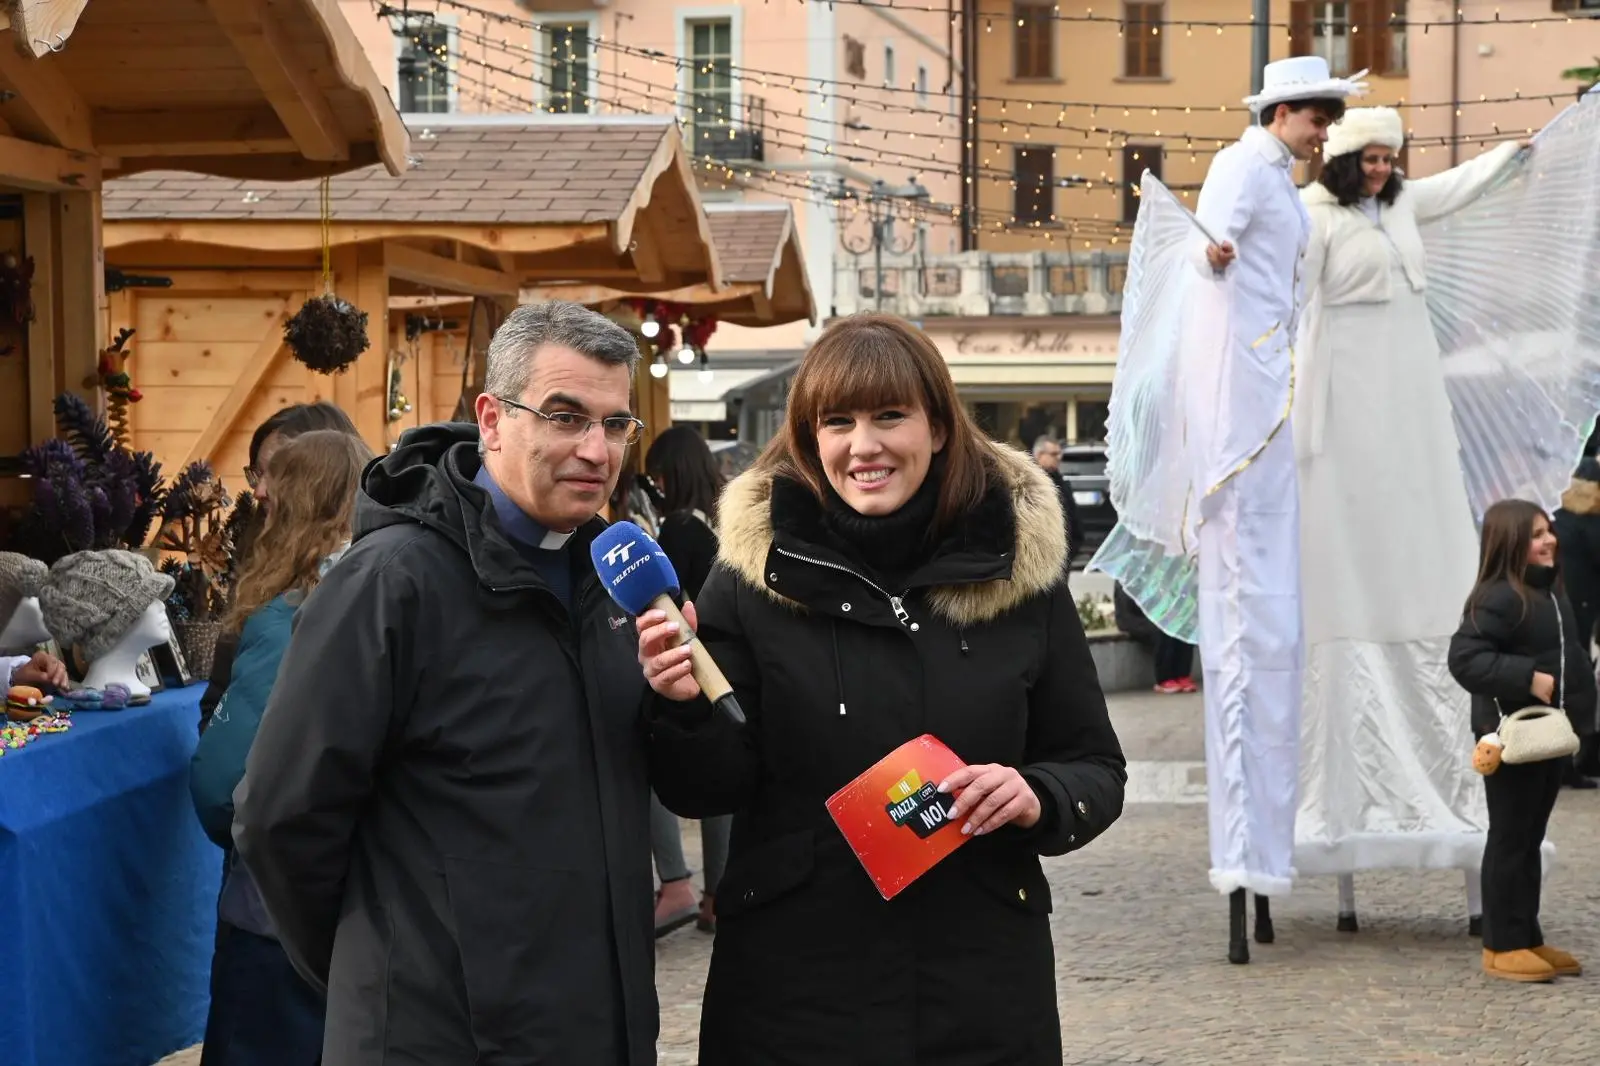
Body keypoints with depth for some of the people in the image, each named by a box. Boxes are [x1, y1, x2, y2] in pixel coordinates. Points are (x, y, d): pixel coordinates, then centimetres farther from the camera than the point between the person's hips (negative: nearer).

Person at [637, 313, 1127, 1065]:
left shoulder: (1018, 567, -1)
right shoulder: (756, 572, -4)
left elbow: (1097, 770, 6)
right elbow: (712, 791, -3)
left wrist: (1039, 799, -14)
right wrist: (687, 709, -22)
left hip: (983, 983, 1)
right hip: (793, 985, -1)